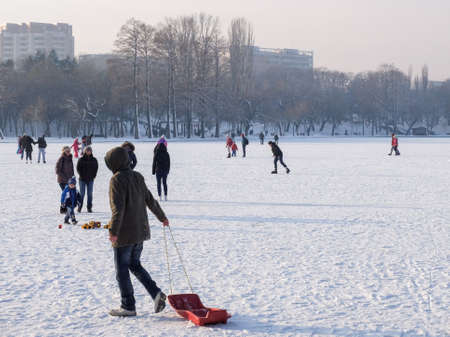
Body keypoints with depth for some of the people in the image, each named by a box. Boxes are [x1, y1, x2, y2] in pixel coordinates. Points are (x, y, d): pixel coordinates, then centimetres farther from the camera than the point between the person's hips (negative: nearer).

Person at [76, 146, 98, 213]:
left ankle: (89, 208, 9)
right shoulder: (81, 159, -3)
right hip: (82, 180, -2)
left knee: (90, 194, 3)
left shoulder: (94, 160, 3)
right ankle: (79, 207, 10)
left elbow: (96, 168, 11)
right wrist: (81, 175, -8)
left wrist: (93, 175, 1)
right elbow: (78, 168, -1)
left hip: (90, 179, 2)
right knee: (82, 193, 0)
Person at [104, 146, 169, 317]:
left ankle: (128, 306, 9)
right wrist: (162, 217, 30)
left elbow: (118, 208, -23)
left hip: (125, 233, -8)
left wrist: (113, 231, -24)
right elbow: (150, 200, 18)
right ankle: (156, 293, 7)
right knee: (134, 265, 20)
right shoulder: (137, 177, 9)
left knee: (122, 269, 4)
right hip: (140, 231, 8)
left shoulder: (117, 179, -15)